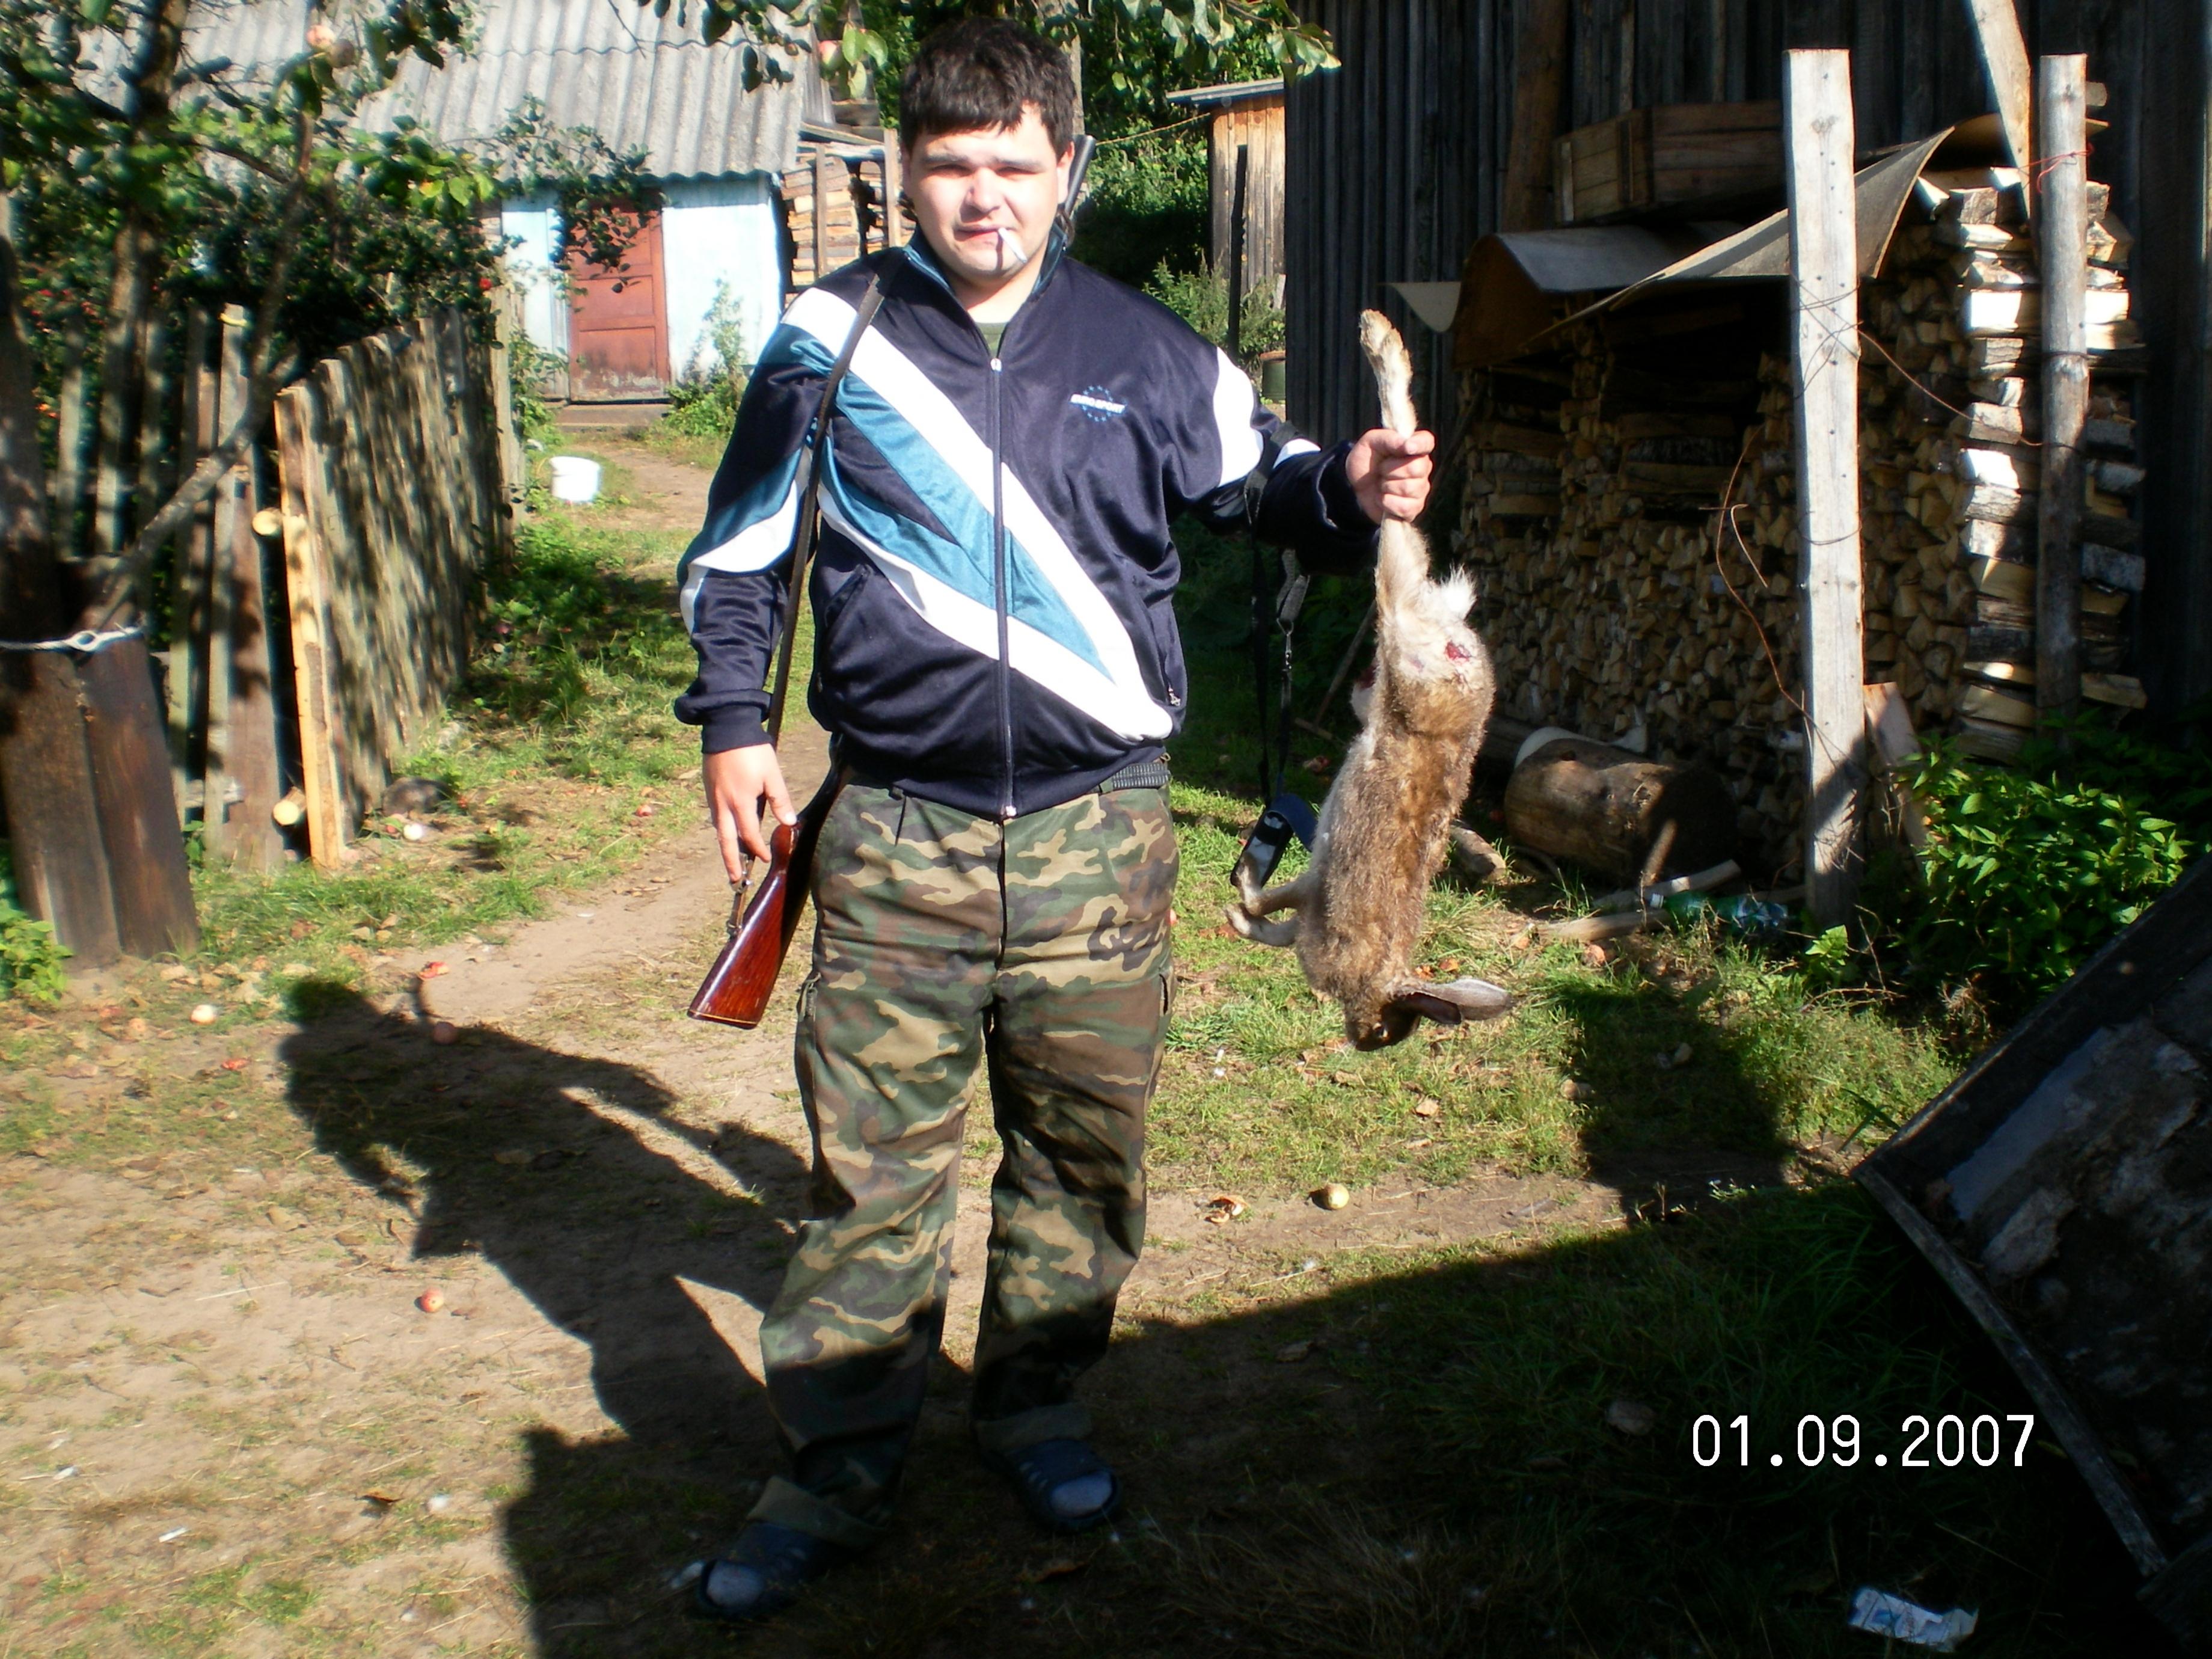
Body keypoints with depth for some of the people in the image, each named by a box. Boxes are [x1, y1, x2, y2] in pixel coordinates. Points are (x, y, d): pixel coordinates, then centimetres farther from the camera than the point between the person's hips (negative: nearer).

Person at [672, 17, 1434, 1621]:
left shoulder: (1137, 349, 6)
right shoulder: (832, 340, 4)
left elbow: (1262, 473, 16)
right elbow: (741, 545, 12)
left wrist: (1353, 488, -6)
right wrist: (732, 723, 3)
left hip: (1100, 827, 1)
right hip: (897, 830, -1)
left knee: (1085, 1141, 11)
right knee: (873, 1159, 3)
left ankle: (1037, 1402, 32)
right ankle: (840, 1470, 18)